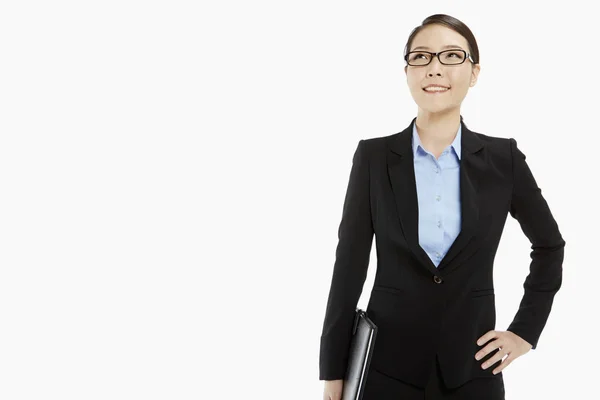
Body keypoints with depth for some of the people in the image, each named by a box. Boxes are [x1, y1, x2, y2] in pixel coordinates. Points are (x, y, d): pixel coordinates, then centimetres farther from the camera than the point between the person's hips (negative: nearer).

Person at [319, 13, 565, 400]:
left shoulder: (503, 159, -2)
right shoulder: (374, 157, -3)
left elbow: (549, 245, 12)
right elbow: (349, 265, -3)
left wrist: (526, 330, 6)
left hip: (472, 368, 1)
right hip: (386, 366, 0)